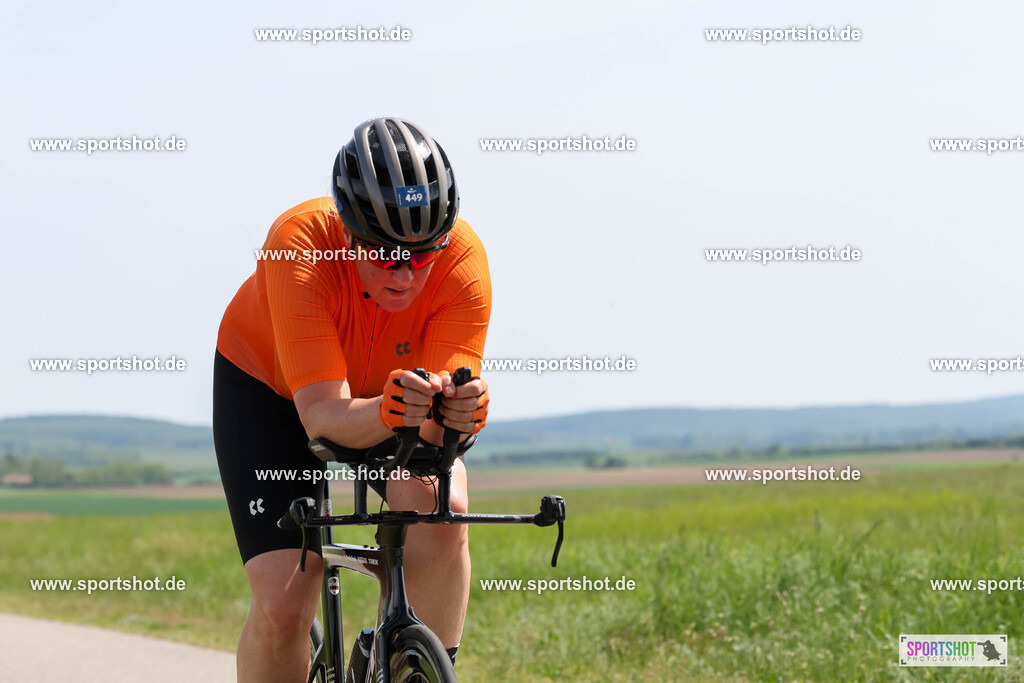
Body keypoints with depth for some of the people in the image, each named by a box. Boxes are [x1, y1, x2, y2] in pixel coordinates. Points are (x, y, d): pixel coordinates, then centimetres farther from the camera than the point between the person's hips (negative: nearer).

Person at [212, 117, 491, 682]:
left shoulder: (462, 258, -31)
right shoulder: (298, 247, -37)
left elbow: (433, 432, -35)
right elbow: (322, 415, -43)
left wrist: (454, 411, -58)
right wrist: (385, 413, -64)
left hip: (391, 391, 2)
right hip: (269, 387, -2)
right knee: (284, 604, -17)